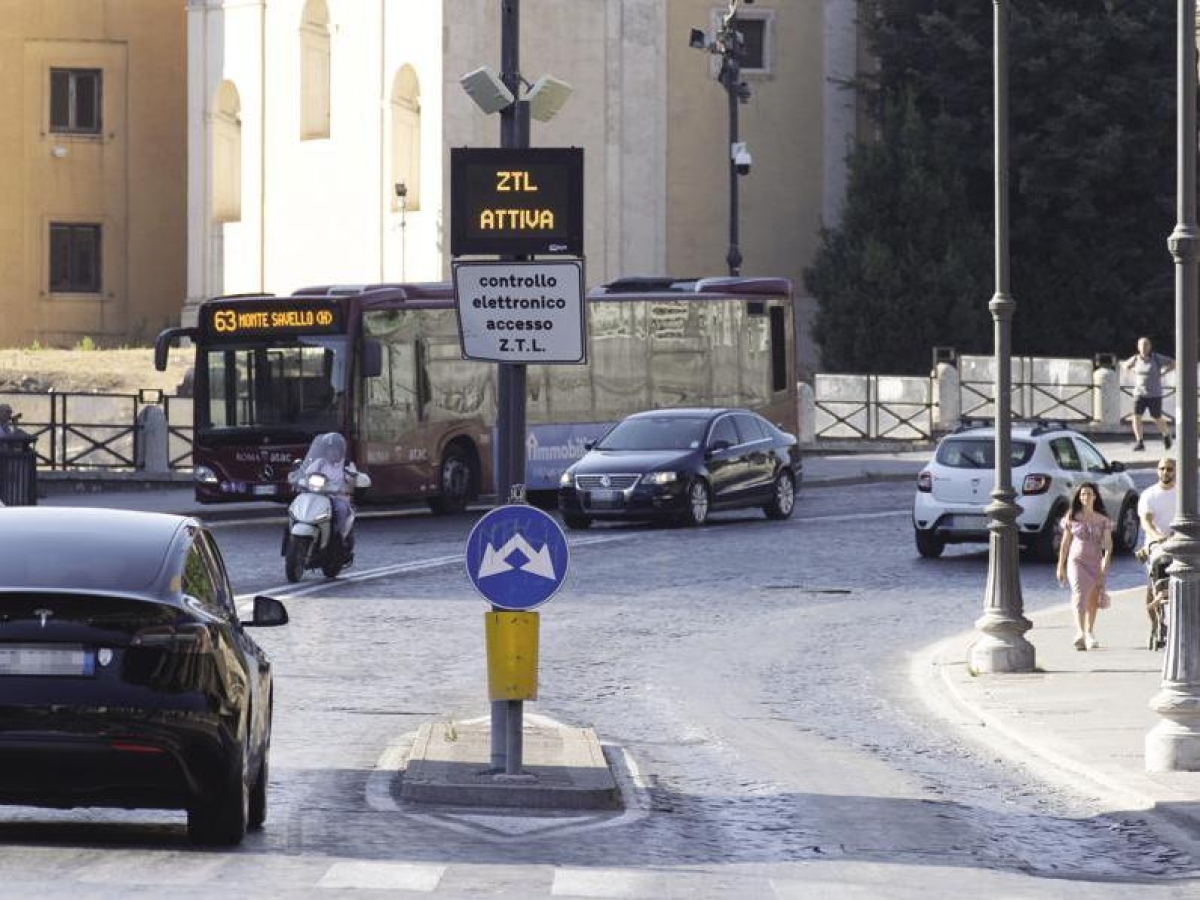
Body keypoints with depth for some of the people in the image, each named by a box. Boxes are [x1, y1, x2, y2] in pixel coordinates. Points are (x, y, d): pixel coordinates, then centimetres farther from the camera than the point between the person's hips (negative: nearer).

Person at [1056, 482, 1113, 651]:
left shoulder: (1103, 520, 5)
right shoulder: (1072, 518, 5)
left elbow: (1108, 543, -1)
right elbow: (1065, 544, 9)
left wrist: (1105, 562, -17)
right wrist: (1060, 567, 8)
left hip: (1095, 562, 2)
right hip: (1076, 561, -2)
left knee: (1092, 600, 7)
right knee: (1079, 595, -18)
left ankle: (1089, 633, 23)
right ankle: (1080, 633, -32)